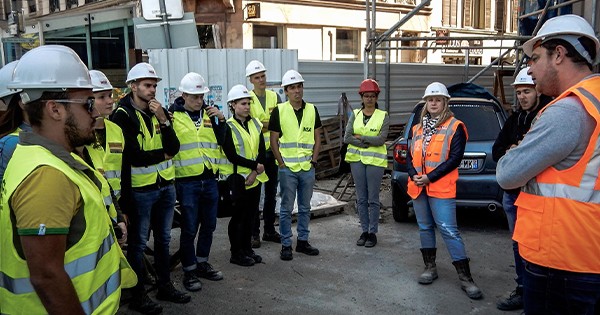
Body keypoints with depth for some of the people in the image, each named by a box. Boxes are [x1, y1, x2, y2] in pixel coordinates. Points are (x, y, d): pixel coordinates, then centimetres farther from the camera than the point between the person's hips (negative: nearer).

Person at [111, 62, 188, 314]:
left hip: (166, 186, 6)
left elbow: (174, 148, -3)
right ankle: (137, 295, 20)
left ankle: (165, 286, 32)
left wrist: (163, 120, -14)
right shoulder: (123, 115, -11)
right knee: (138, 243, 6)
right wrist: (162, 155, -8)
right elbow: (132, 156, -19)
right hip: (140, 189, -6)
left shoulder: (161, 111, 8)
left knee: (163, 239, 17)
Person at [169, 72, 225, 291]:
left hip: (209, 179, 5)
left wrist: (221, 120, -4)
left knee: (209, 225, 14)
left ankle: (202, 263, 32)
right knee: (189, 228, 4)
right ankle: (189, 270, 19)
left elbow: (224, 142, 8)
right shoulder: (173, 116, -6)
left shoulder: (210, 114, 9)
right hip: (186, 181, -5)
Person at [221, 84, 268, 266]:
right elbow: (232, 156, -16)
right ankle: (236, 254, 17)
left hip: (255, 179, 6)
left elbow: (262, 151, 3)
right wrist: (255, 165, -17)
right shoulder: (228, 127, -9)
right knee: (238, 217, 4)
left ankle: (247, 249, 28)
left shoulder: (255, 124, 8)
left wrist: (255, 172, -10)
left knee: (251, 215, 14)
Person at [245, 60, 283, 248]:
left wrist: (261, 124, -16)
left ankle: (269, 230, 26)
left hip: (272, 150, 5)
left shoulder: (274, 96, 7)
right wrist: (270, 123, -16)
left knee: (271, 192, 13)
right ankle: (254, 233, 12)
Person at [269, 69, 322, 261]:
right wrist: (282, 164, -7)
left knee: (305, 207, 13)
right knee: (286, 209, 4)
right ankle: (286, 245, 14)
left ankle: (303, 241, 26)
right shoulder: (279, 111, -3)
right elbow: (273, 141, -2)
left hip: (308, 168, 3)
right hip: (287, 168, -3)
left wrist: (313, 160, 1)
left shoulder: (312, 110, 6)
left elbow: (317, 138, 10)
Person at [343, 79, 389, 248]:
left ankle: (373, 232, 14)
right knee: (361, 198, 9)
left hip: (375, 160, -3)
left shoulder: (383, 116, -1)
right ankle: (364, 231, 20)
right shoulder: (355, 115, 7)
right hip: (356, 159, 3)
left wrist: (360, 137, -9)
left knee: (373, 199, 2)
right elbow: (347, 137, -4)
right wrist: (369, 142, -10)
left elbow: (381, 139, -13)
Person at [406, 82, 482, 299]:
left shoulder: (454, 127, -3)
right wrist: (413, 175, -7)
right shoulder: (417, 129, 14)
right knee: (425, 228, 12)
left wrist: (430, 177, -16)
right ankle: (430, 267, 26)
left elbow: (455, 159, -11)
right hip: (418, 187, 6)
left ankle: (465, 277, 1)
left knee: (449, 230, -8)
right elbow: (410, 156, 13)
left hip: (441, 188, -6)